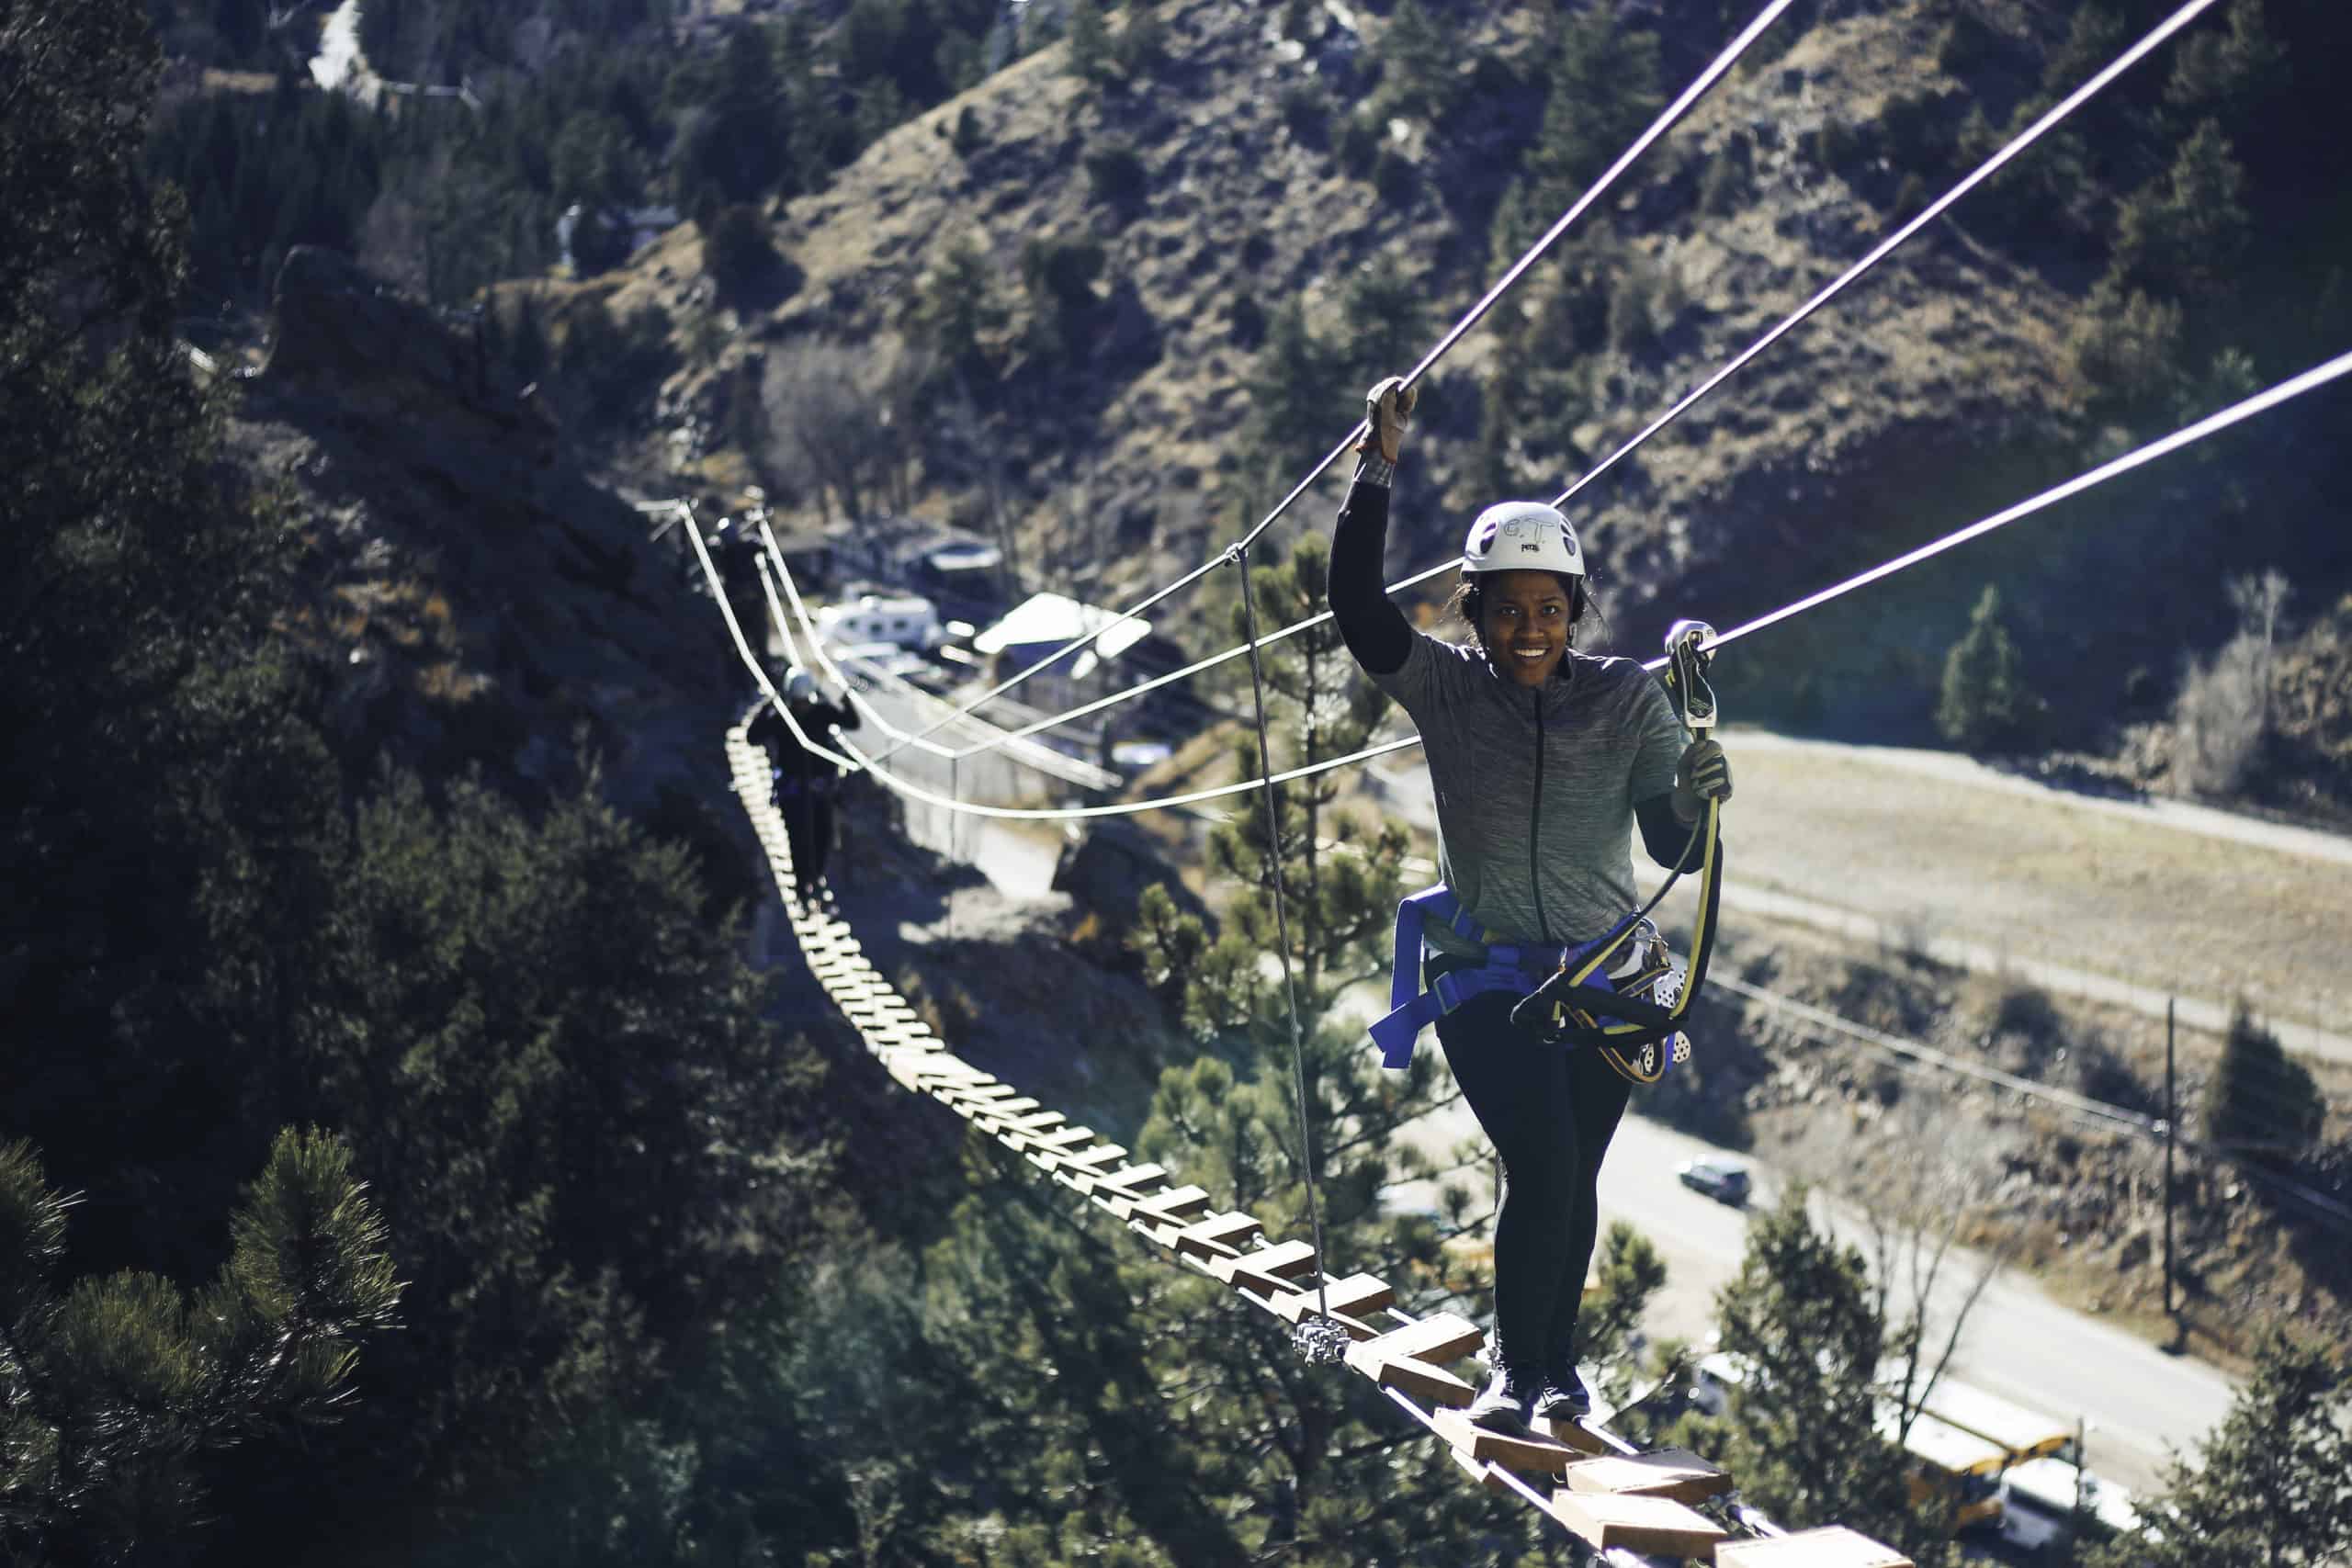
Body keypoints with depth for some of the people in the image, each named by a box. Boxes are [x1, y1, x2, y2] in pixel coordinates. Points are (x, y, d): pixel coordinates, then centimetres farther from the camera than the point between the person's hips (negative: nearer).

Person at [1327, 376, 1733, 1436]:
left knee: (1571, 1180, 9)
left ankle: (1554, 1364, 30)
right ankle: (1517, 1368, 0)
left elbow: (1672, 849, -5)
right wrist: (1377, 470, -23)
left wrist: (1694, 797, -28)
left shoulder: (1630, 700, -1)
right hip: (1485, 977, -2)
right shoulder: (1444, 689, -3)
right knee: (1542, 1163, -17)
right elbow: (1357, 605, -18)